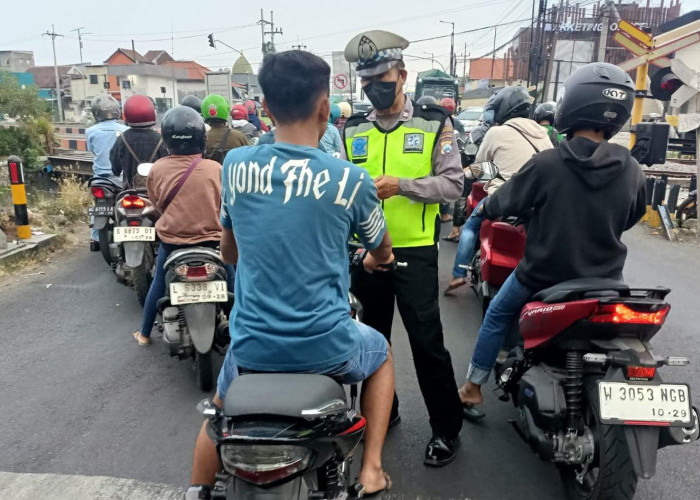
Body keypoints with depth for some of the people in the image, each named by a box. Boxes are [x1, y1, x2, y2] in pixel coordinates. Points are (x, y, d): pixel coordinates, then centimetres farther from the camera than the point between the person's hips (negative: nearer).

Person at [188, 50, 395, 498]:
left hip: (252, 345, 3)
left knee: (220, 410, 35)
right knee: (381, 354, 31)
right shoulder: (349, 179, -11)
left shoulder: (235, 165, -3)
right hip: (326, 346, -2)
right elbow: (382, 252, 8)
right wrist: (373, 261, 33)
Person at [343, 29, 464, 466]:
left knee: (427, 341, -1)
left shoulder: (435, 123, -2)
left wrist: (402, 185, -22)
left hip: (414, 251, -4)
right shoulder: (352, 130, 8)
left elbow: (453, 184, -8)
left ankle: (447, 426, 18)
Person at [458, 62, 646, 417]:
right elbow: (632, 218, 9)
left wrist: (485, 207, 15)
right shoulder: (632, 170, -10)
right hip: (604, 279, 3)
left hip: (543, 274, -3)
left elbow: (503, 203, -8)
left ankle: (473, 386, 30)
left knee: (497, 317, 21)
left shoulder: (547, 164, -22)